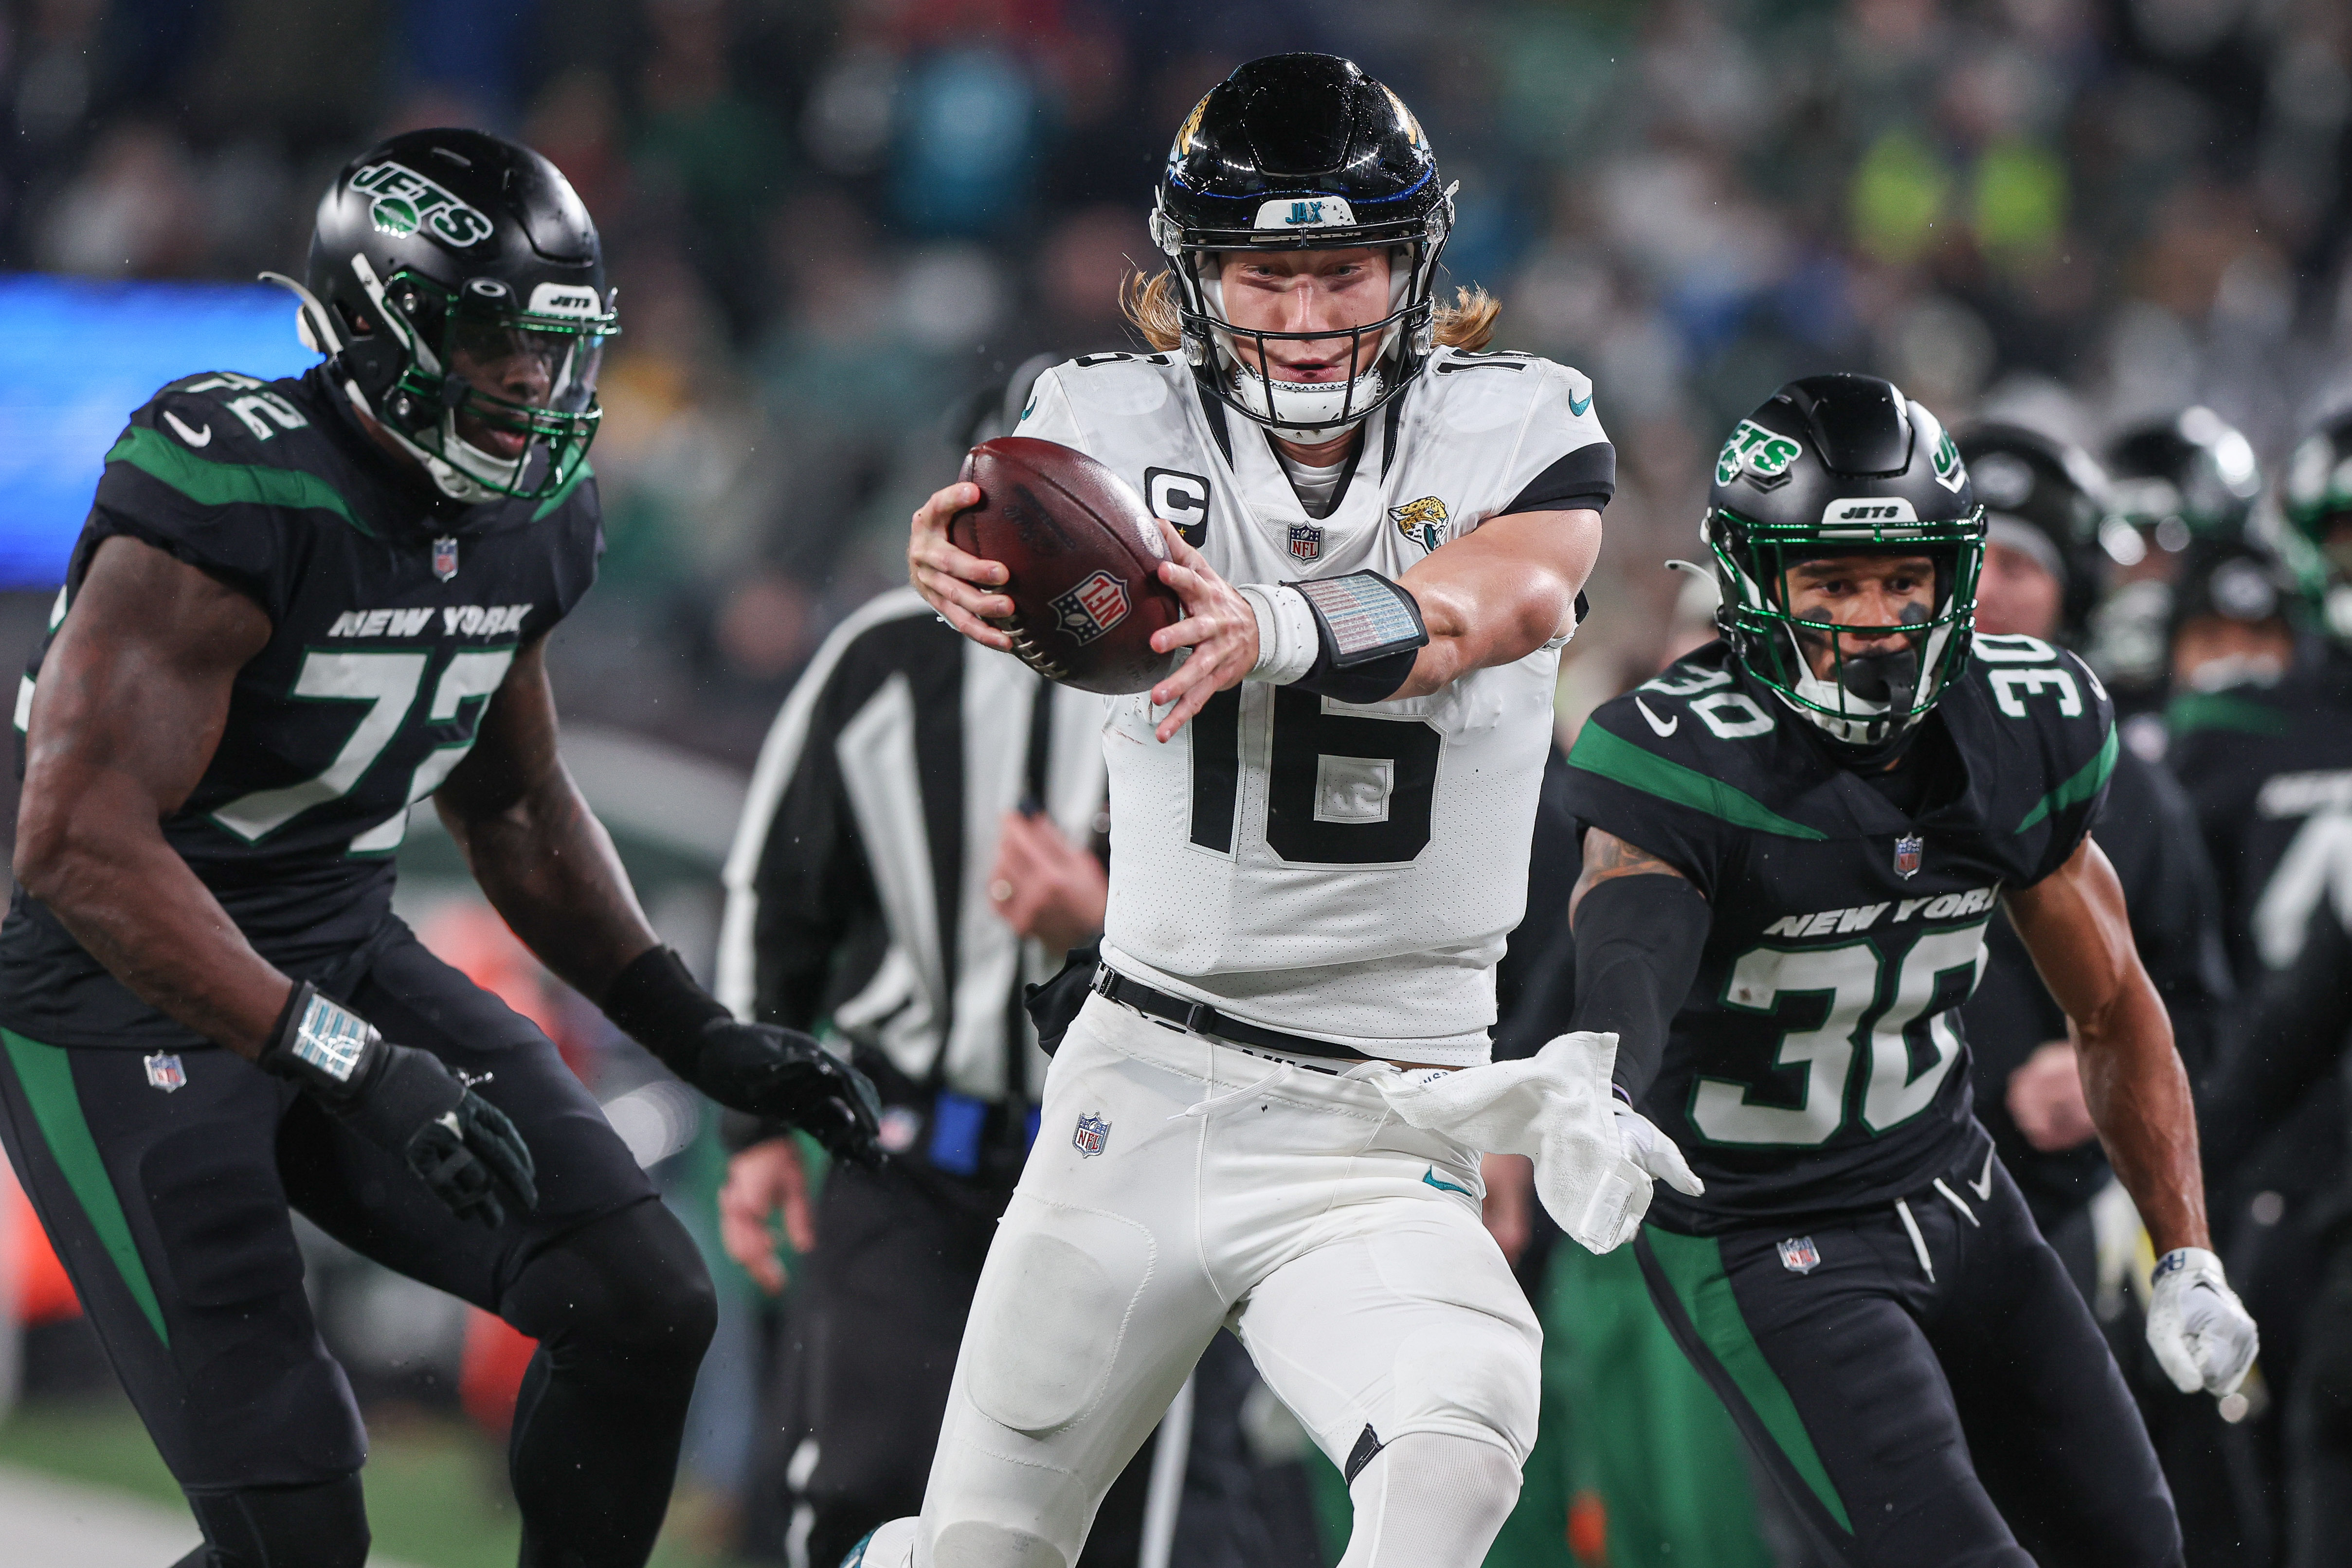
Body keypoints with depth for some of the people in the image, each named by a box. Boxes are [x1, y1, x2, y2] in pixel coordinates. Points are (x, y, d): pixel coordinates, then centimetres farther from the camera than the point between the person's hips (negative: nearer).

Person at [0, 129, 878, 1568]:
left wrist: (702, 1038, 10)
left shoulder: (531, 525, 2)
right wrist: (353, 1065, -33)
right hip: (132, 1002, -8)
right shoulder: (236, 498, -25)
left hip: (348, 958, 8)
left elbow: (517, 809, 19)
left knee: (645, 1311, -2)